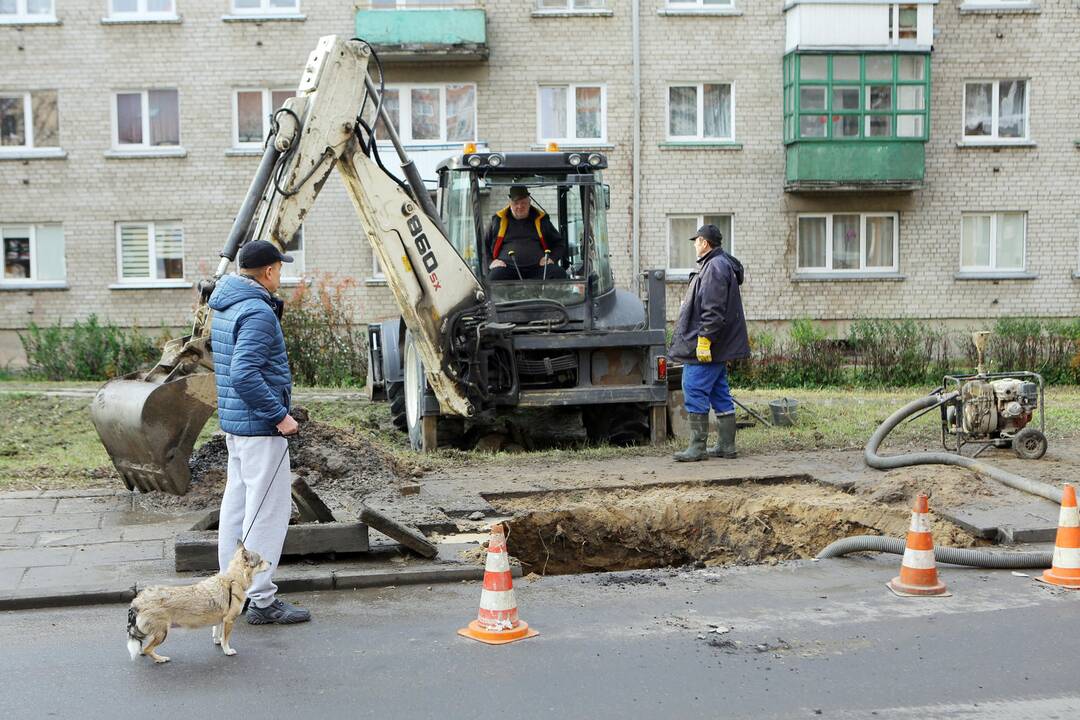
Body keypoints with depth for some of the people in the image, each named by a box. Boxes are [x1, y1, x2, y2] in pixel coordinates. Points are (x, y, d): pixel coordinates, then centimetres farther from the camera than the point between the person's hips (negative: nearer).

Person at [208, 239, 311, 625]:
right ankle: (262, 600, -1)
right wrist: (279, 414, -22)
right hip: (261, 427, -10)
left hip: (234, 423, 10)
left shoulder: (226, 308, 12)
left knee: (237, 505, 15)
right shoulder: (258, 312, -18)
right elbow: (244, 374, -27)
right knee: (268, 510, -5)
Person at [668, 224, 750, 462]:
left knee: (695, 393, -8)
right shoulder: (722, 265, 19)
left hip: (706, 346, -11)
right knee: (720, 394, 11)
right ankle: (726, 445, 15)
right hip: (718, 347, 11)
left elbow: (713, 310, -22)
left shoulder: (715, 268, -14)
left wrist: (704, 339, -24)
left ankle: (698, 447, -6)